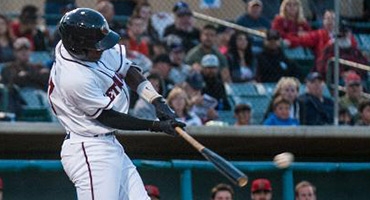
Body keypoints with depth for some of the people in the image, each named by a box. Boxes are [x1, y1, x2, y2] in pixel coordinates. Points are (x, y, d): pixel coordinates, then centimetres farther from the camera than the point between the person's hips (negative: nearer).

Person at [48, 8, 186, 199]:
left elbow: (127, 70, 10)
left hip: (110, 145, 10)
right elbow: (108, 118, -18)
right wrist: (156, 126, -12)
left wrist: (157, 101, -5)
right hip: (89, 153, -10)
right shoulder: (74, 78, -26)